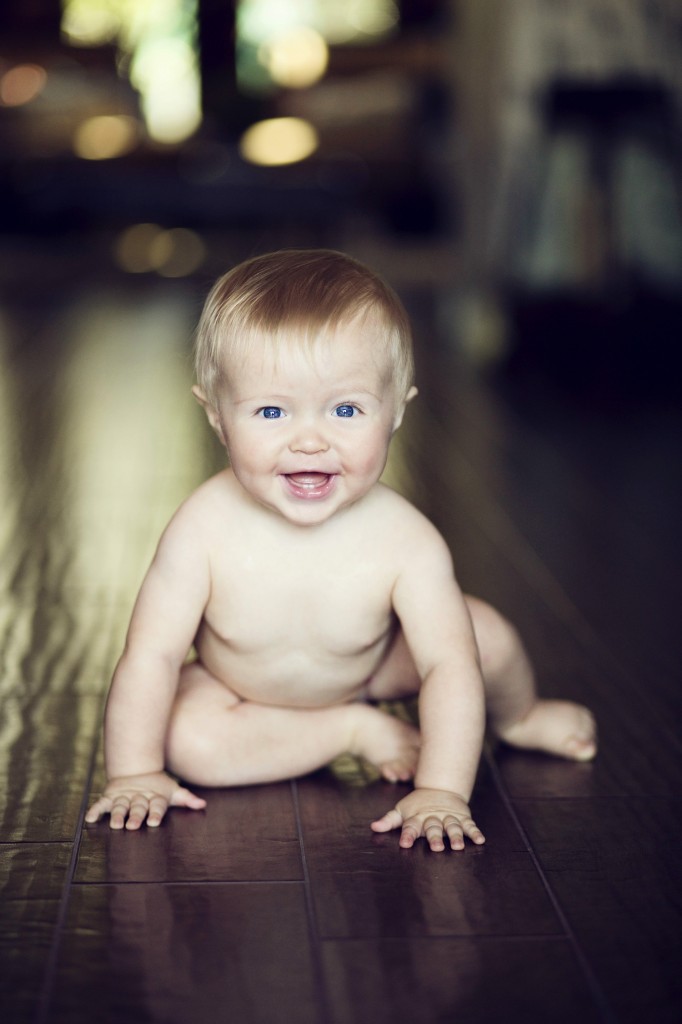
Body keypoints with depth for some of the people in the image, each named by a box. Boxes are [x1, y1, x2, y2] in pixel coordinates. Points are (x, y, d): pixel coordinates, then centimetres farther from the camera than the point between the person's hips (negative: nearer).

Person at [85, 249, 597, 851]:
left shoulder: (406, 542, -33)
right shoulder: (205, 529, -35)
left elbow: (450, 666, -32)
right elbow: (152, 654, -28)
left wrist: (441, 793, -40)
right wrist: (135, 774, -27)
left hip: (373, 666, 1)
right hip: (233, 685, 0)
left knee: (485, 633, -15)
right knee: (186, 740, -29)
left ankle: (516, 718, 22)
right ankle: (357, 730, -8)